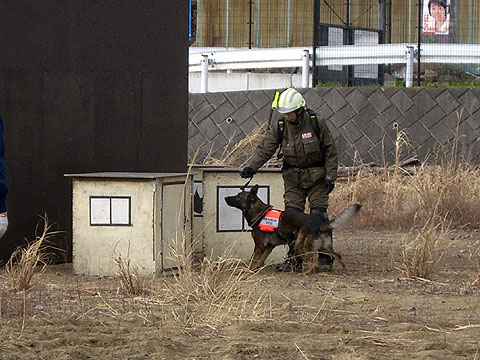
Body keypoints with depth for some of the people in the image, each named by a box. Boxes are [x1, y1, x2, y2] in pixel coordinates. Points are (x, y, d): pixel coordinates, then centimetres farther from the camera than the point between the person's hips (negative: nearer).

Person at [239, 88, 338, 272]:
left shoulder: (316, 123, -12)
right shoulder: (279, 126, -6)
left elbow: (330, 151, -4)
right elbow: (264, 149, -6)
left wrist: (330, 176, -8)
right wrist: (250, 167, -21)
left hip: (316, 175, -2)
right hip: (293, 176, 2)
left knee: (318, 214, -8)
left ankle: (324, 256, 3)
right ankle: (294, 257, -1)